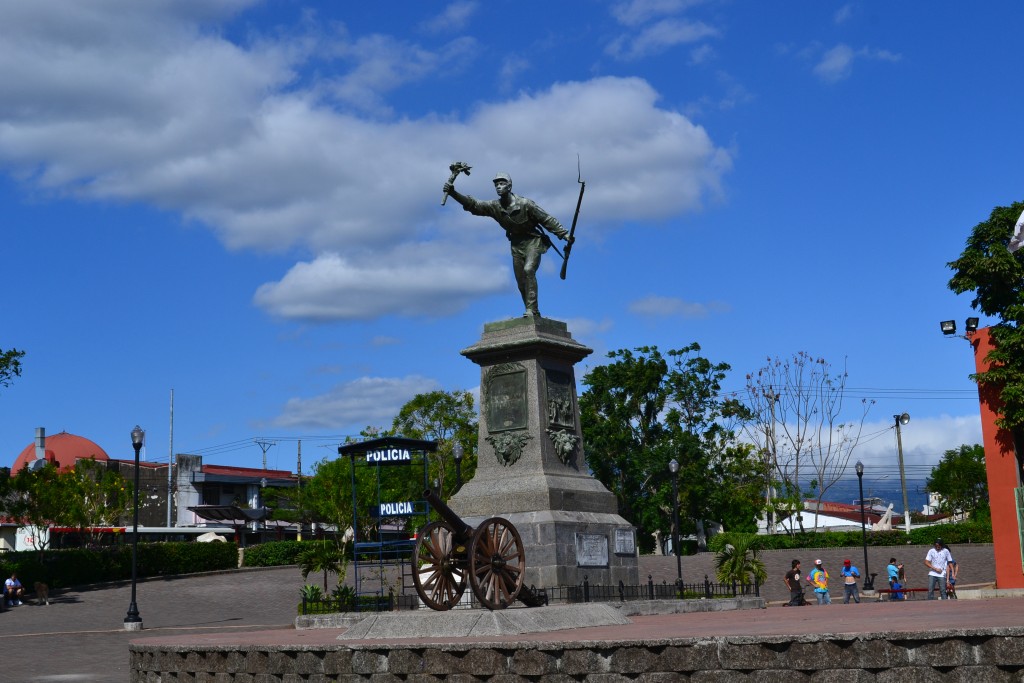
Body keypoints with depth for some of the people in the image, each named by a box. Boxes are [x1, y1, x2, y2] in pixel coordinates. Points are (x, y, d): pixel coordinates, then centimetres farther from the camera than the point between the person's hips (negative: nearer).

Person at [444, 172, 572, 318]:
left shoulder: (525, 204, -18)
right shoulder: (494, 207, -6)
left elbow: (547, 219, -12)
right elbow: (473, 204, -15)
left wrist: (564, 234, -16)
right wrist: (454, 194, -28)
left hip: (533, 241, -5)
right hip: (516, 245, 5)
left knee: (528, 270, -27)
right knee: (521, 284, 4)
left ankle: (531, 310, -27)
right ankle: (534, 315, 16)